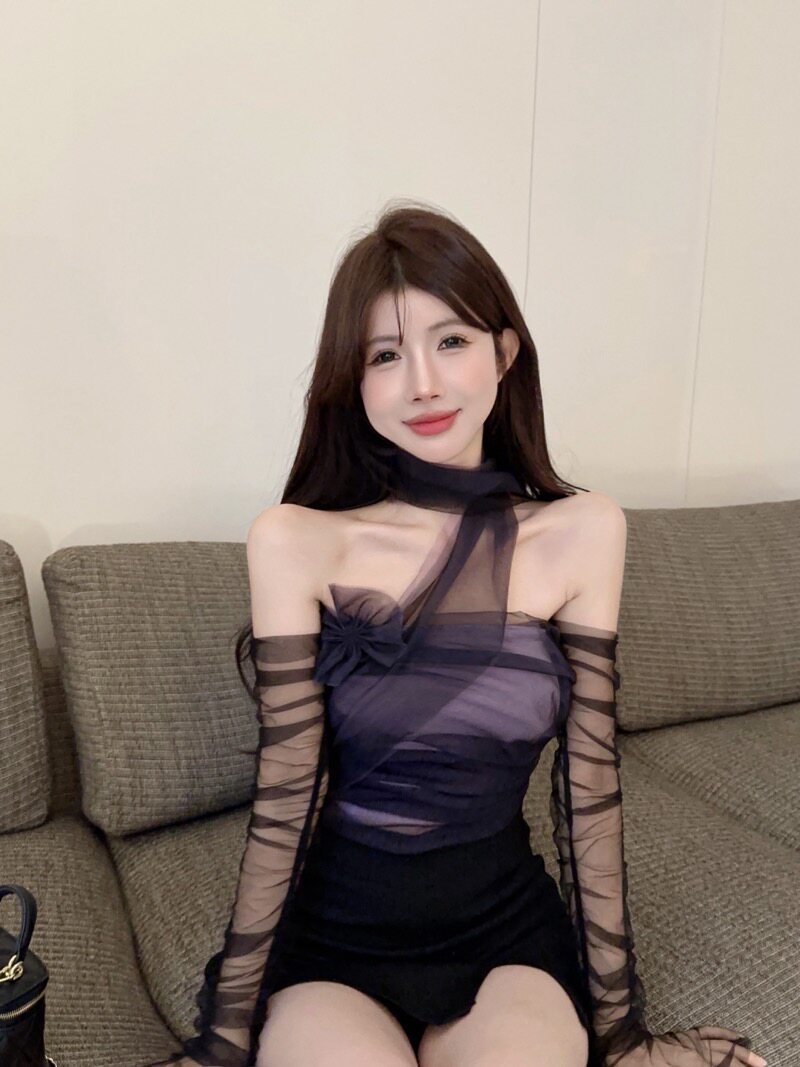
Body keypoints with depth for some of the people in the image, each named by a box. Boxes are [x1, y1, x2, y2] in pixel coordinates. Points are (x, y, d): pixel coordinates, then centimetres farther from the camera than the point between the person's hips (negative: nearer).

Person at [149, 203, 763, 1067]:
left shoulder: (582, 532, -7)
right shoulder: (294, 541, -13)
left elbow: (589, 785, -5)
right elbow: (283, 798, -11)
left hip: (506, 935, 2)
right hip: (330, 940, -1)